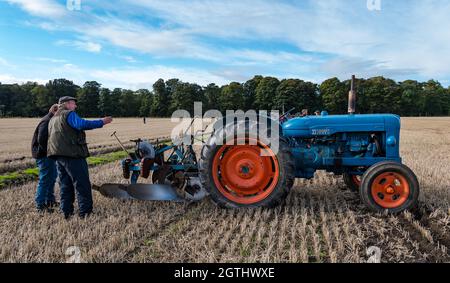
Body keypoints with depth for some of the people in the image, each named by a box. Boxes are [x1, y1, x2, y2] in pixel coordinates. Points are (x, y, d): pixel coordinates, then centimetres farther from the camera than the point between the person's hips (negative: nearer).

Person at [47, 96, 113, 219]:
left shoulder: (53, 119, 22)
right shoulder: (69, 114, -7)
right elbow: (82, 124, -26)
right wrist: (101, 122, -25)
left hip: (58, 156, 9)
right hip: (72, 154, -9)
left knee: (65, 185, 13)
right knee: (82, 184, -4)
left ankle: (66, 211, 16)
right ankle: (85, 212, -3)